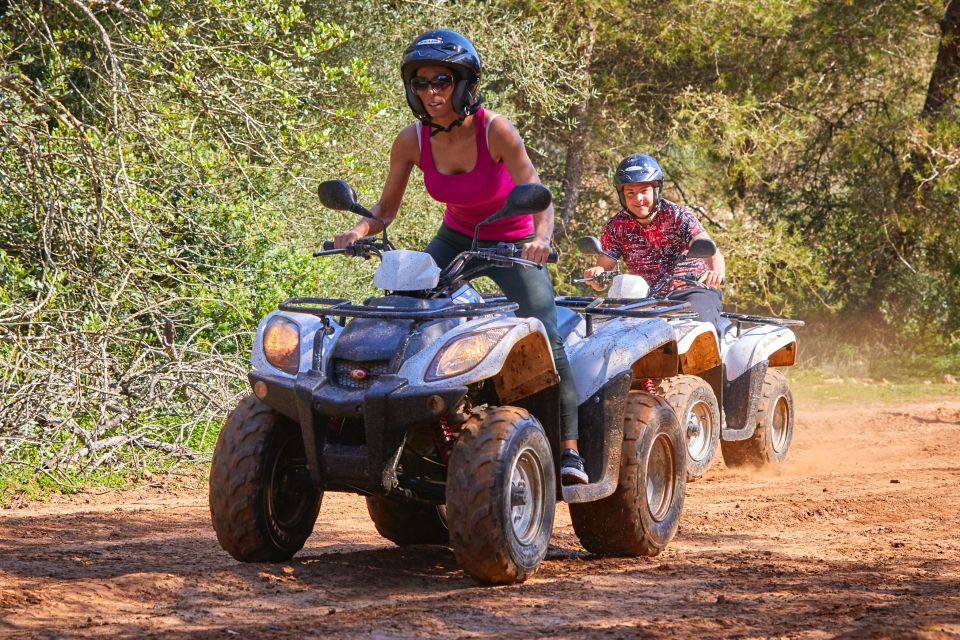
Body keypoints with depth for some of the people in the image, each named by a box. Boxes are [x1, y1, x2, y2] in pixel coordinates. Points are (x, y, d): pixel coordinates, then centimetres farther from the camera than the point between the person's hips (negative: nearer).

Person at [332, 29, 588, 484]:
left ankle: (569, 451, -17)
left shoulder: (495, 131, -26)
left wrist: (541, 238, -51)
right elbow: (387, 208, -5)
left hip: (513, 243, -4)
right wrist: (362, 230, -26)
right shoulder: (412, 141, -15)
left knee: (543, 335, -21)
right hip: (456, 238, 4)